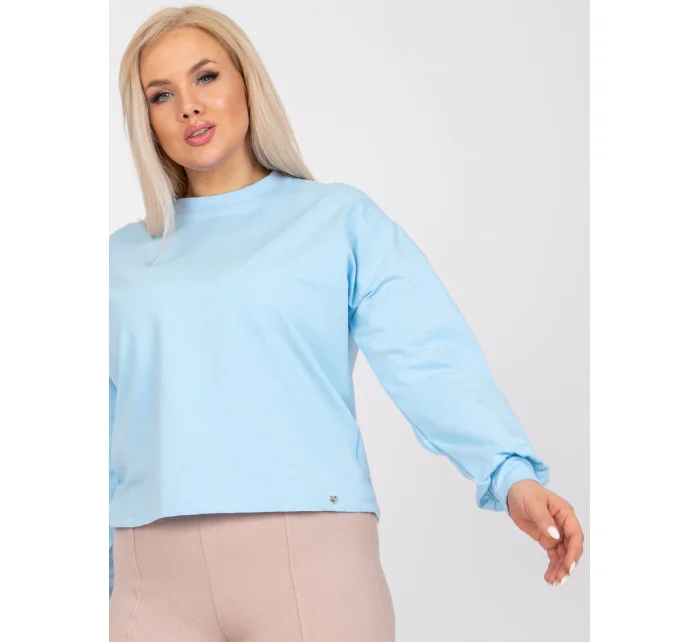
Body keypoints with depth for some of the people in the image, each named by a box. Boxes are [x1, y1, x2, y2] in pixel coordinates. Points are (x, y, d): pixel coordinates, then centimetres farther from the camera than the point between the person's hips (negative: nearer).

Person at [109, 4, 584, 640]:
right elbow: (106, 432, 15)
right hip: (156, 571, 3)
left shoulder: (341, 218, 8)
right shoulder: (123, 258, 17)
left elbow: (428, 358, -5)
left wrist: (514, 474, -20)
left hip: (309, 551, -2)